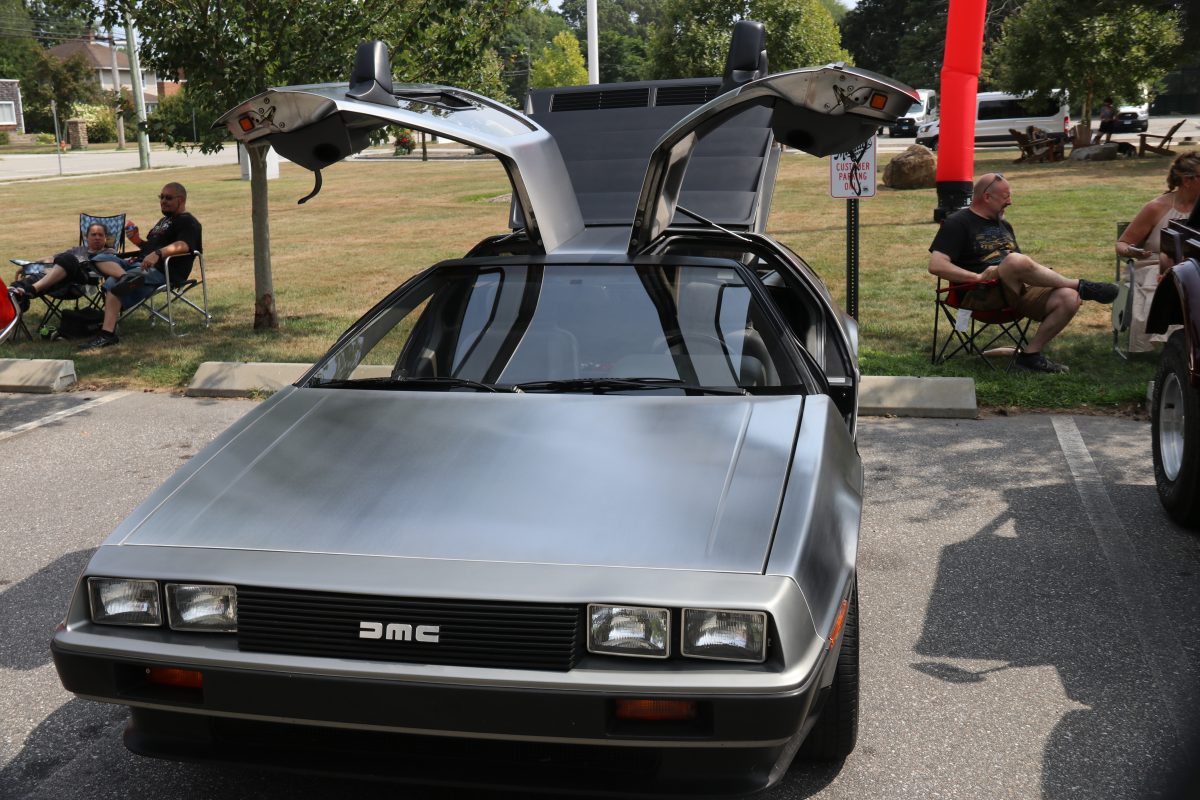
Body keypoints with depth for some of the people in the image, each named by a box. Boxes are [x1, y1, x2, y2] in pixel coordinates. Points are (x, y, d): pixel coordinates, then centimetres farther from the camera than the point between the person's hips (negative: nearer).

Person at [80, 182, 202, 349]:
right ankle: (123, 276, -31)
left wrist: (158, 253, -36)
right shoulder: (165, 221, 31)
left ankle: (107, 334, -34)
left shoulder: (188, 222, -1)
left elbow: (183, 245, -21)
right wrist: (137, 240, 12)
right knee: (102, 258, -4)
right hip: (139, 263, 10)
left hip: (160, 271, -10)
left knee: (113, 284, -27)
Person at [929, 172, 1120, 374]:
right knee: (1016, 261, -36)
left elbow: (1024, 268, 28)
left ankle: (1031, 354, -13)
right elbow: (936, 265, -12)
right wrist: (978, 276, -21)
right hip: (981, 295, -7)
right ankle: (1080, 286, -14)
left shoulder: (1003, 225, 26)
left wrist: (1045, 276, 5)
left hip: (1017, 292, 7)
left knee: (1068, 299, -20)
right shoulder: (958, 223, 2)